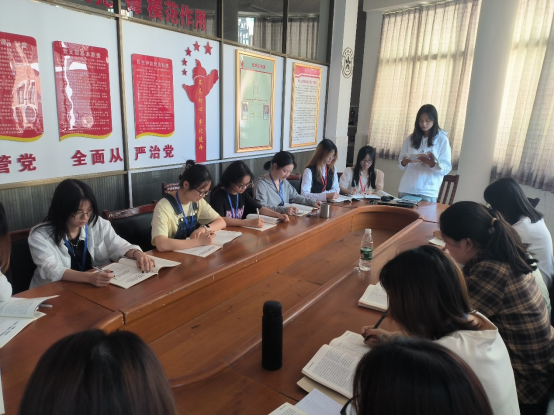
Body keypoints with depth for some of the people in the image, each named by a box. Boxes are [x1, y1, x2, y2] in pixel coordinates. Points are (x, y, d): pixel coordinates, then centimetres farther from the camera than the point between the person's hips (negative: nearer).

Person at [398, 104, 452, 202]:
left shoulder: (442, 140, -1)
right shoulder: (411, 138, 7)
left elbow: (447, 168, -5)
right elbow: (400, 164, 10)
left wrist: (431, 163, -23)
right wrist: (405, 162, -13)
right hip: (406, 189, 3)